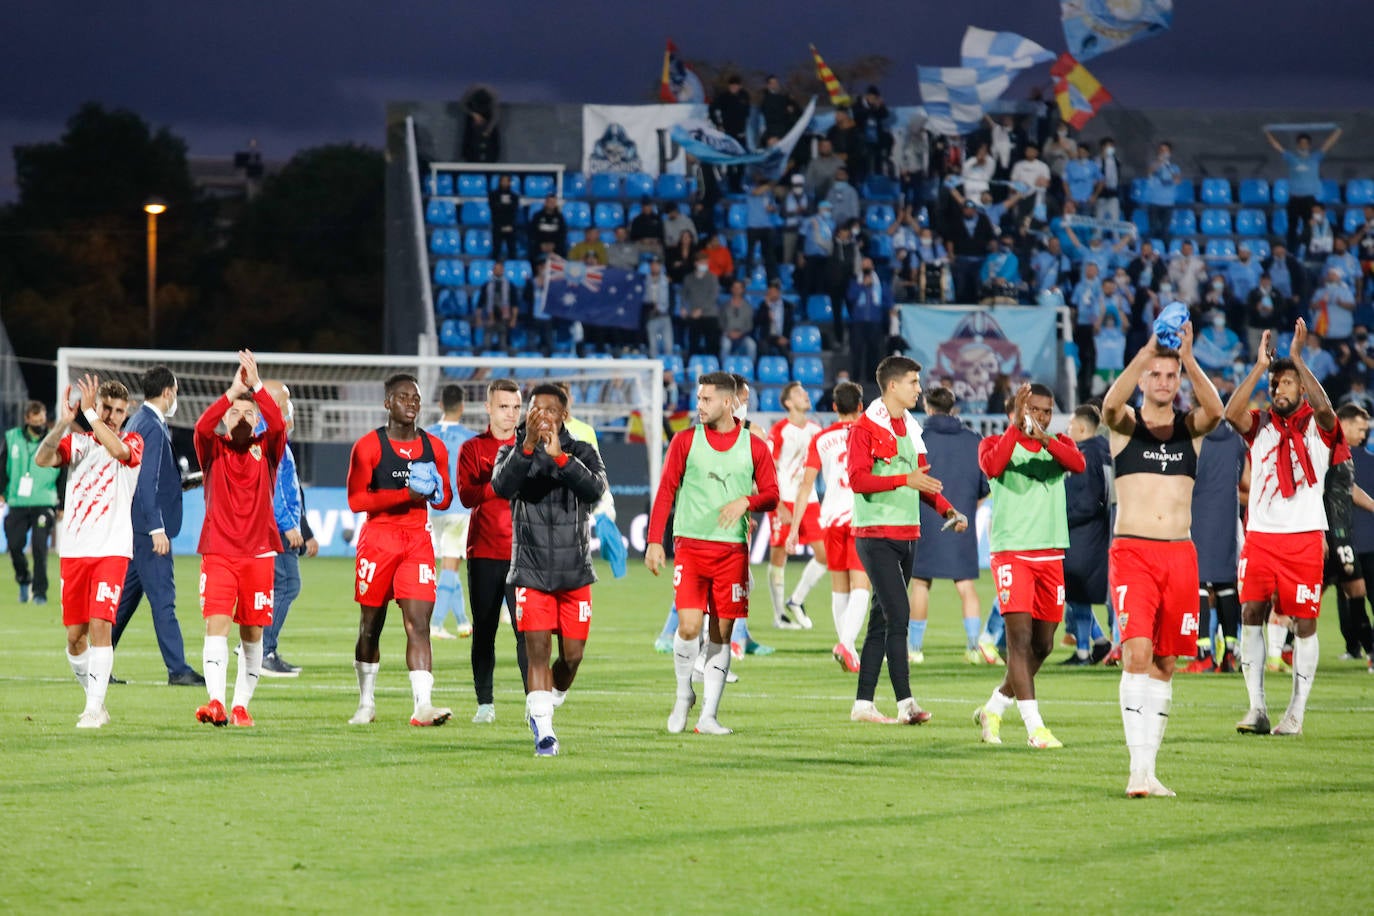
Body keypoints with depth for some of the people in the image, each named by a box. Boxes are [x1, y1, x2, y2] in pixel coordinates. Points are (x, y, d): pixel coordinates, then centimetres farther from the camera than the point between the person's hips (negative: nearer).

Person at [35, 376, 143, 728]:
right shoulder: (75, 442, 10)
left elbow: (118, 450, -22)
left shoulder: (133, 442, 3)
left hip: (112, 550, -3)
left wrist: (89, 414, -24)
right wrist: (63, 423, -21)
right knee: (75, 635, 5)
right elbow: (42, 460, -9)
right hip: (74, 550, 3)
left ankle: (94, 708, -16)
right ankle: (94, 701, 22)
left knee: (99, 625, -16)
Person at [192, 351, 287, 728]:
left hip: (258, 552, 2)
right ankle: (215, 702, -26)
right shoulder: (213, 448, 5)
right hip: (218, 552, -2)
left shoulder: (266, 449, 7)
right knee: (216, 624, -15)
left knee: (252, 633, 4)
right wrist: (232, 391, -22)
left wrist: (256, 386, -20)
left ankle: (241, 705, 13)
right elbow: (202, 426, -16)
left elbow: (278, 425, -13)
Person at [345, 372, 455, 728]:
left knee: (419, 624, -12)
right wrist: (407, 493, -18)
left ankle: (423, 705, -21)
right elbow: (356, 500, -12)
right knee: (370, 626, 9)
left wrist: (435, 490, -7)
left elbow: (445, 500, 18)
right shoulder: (368, 446, -4)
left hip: (418, 541, 2)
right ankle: (366, 703, 26)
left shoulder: (434, 448, 9)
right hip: (378, 541, -2)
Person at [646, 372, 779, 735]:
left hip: (732, 550, 1)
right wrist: (654, 541, -4)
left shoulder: (754, 447, 5)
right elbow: (665, 492, 4)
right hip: (690, 546, -1)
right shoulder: (686, 441, 4)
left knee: (721, 634, 1)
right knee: (689, 625, -14)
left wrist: (745, 502, -15)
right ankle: (683, 695, 10)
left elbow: (772, 495, 7)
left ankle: (709, 715, 6)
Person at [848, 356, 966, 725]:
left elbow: (921, 479, 22)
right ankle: (905, 703, -17)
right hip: (876, 534, -8)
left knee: (882, 620, 9)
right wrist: (905, 479, -25)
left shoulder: (911, 428, 16)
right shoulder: (866, 428, -8)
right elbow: (857, 479, -18)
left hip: (906, 535, 8)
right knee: (898, 615, -14)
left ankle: (863, 702, 13)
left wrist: (948, 510, 8)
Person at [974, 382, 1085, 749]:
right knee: (1020, 636, -16)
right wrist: (1016, 426, -29)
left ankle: (993, 709, 28)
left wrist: (1045, 439, -30)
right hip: (1011, 551, -5)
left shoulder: (1059, 444, 10)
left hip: (1050, 554, 5)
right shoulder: (997, 443, 1)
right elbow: (991, 466, -22)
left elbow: (1078, 464, -13)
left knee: (1042, 645, 10)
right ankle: (1035, 726, -20)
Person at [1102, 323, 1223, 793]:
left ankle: (1149, 767, 14)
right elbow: (1111, 405, -20)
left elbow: (1214, 410, -14)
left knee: (1164, 664, 7)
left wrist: (1187, 357, -26)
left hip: (1179, 556, 3)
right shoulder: (1126, 424, 4)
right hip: (1132, 552, -3)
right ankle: (1139, 768, -22)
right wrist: (1147, 351, -30)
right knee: (1136, 654, -17)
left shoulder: (1190, 427, 9)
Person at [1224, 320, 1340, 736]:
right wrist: (1260, 366, -12)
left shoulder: (1317, 426, 3)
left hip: (1304, 538, -2)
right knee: (1251, 614, -5)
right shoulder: (1260, 425, 10)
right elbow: (1231, 413, -11)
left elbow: (1324, 408, -20)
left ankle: (1296, 713, 4)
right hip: (1260, 537, 2)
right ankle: (1257, 708, -2)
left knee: (1304, 622, -1)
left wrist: (1298, 358, -20)